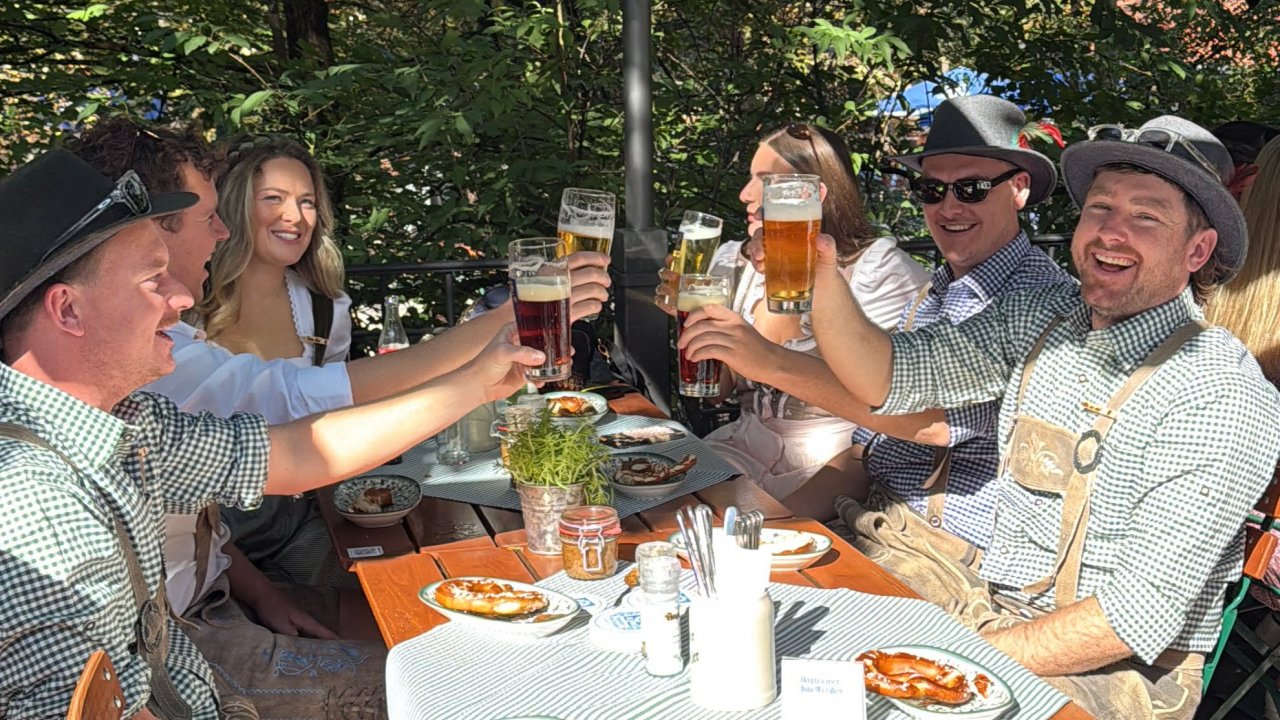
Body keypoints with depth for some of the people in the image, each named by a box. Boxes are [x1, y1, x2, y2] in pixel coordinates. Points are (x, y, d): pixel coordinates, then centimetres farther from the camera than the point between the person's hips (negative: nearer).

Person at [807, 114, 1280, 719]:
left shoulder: (1222, 396, -17)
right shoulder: (1035, 319, 1)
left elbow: (1142, 613, -20)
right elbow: (884, 380, -3)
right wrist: (819, 270, -18)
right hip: (987, 612, 6)